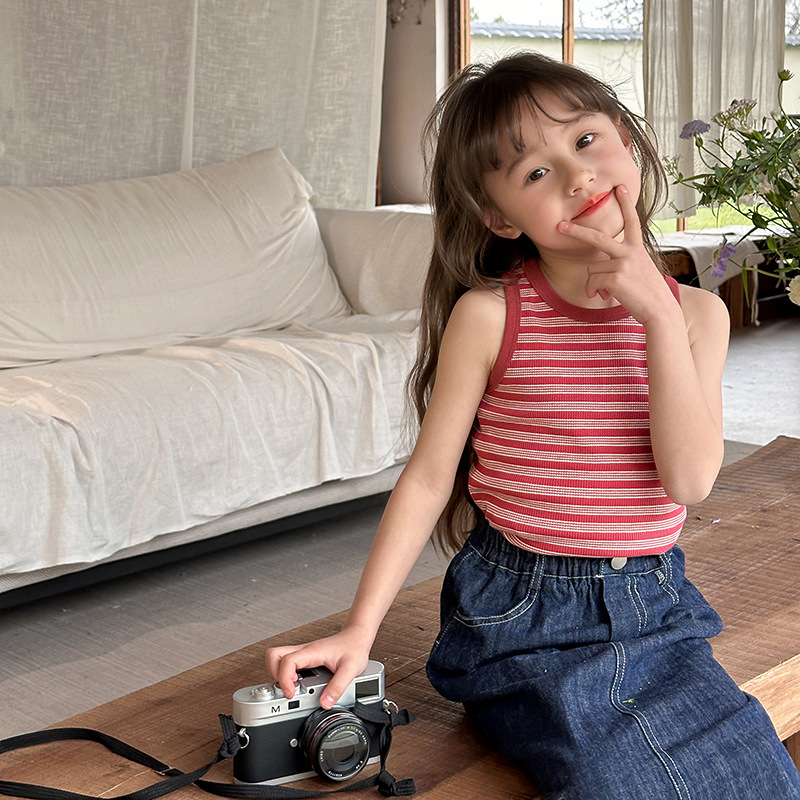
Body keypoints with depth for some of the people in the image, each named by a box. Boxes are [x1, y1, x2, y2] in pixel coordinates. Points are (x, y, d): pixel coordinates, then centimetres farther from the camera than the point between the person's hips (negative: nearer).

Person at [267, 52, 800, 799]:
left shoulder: (694, 312, 1)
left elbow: (689, 478, -11)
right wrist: (359, 630, -7)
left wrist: (658, 315, -17)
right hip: (523, 620, -3)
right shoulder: (489, 316, -8)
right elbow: (429, 477, -3)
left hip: (651, 611, 4)